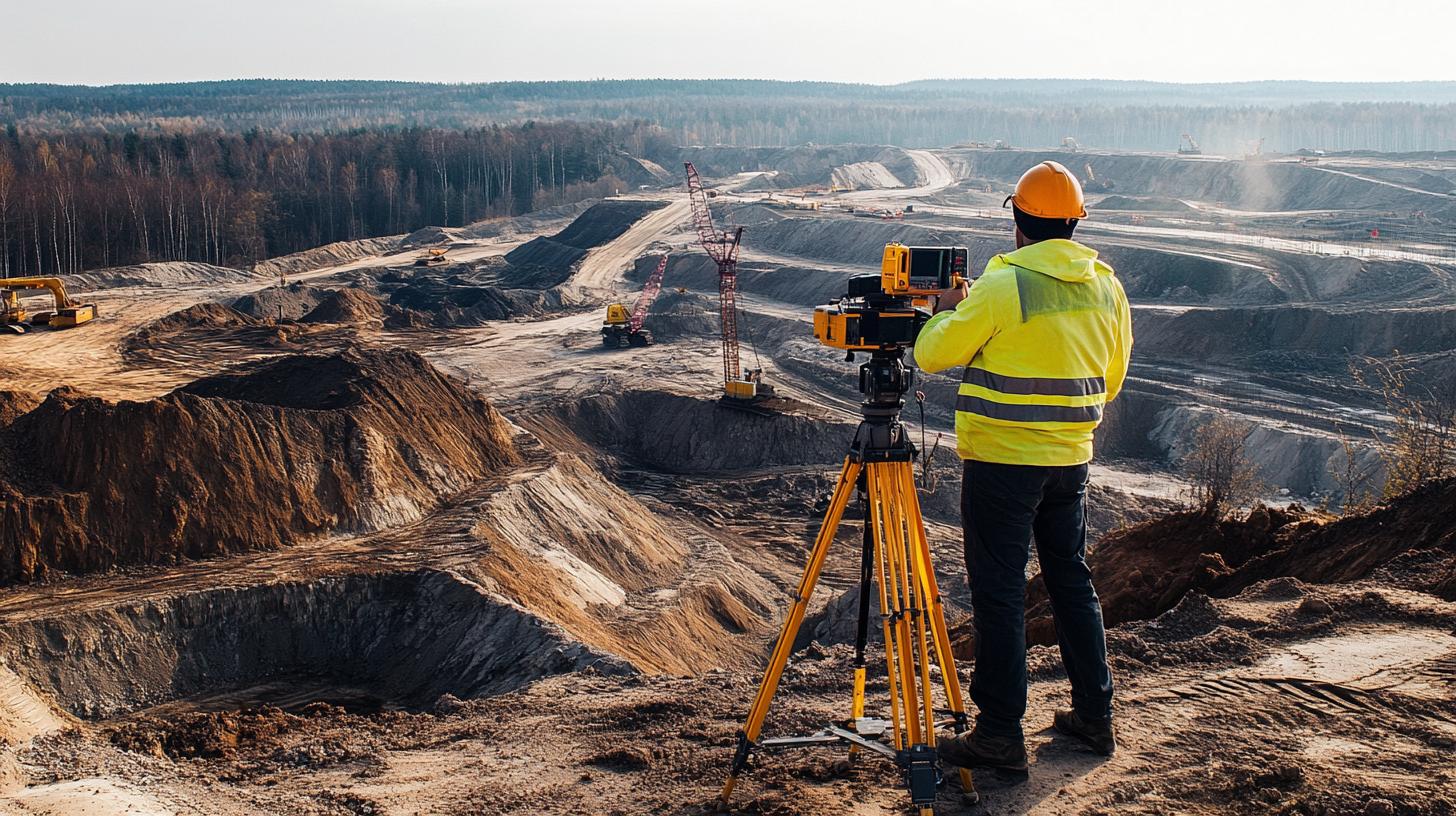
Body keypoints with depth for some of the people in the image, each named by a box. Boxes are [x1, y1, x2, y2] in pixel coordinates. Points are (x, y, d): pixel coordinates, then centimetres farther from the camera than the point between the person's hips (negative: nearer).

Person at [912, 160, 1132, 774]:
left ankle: (1000, 732, 4)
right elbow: (1111, 380, 14)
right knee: (1072, 580, 17)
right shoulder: (1107, 287, 4)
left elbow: (932, 354, -8)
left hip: (1002, 458, -6)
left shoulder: (1003, 286, -16)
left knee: (999, 590, 0)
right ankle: (1095, 715, 25)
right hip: (1071, 459, 6)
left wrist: (946, 311, 10)